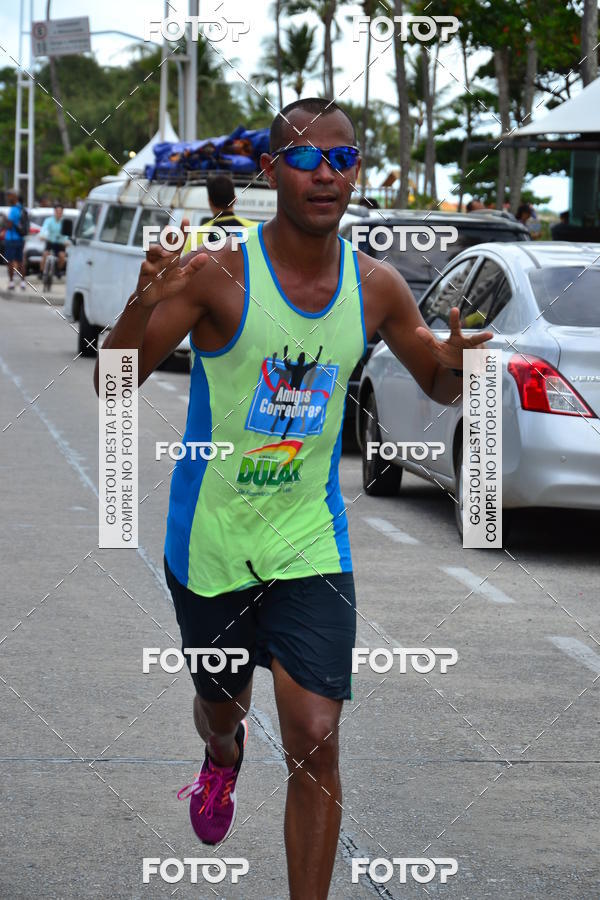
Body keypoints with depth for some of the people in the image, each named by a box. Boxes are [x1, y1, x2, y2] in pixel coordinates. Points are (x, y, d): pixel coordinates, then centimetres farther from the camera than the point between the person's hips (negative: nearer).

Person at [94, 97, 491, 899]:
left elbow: (439, 385, 11)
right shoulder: (219, 276, -16)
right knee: (220, 707, 21)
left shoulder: (376, 288, -5)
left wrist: (456, 365, -14)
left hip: (310, 542, 1)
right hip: (211, 540, -1)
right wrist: (142, 305, -36)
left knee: (315, 738, -9)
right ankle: (222, 758, 59)